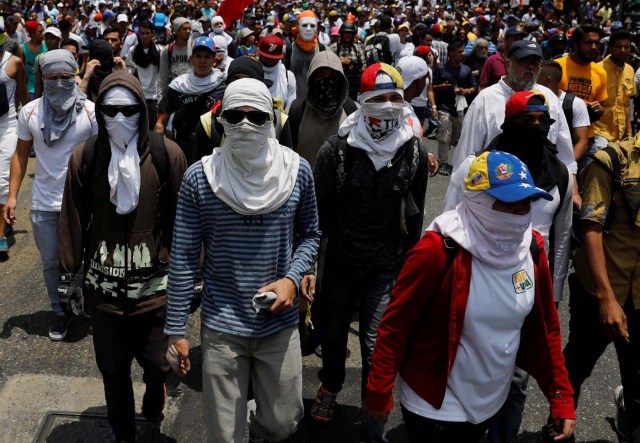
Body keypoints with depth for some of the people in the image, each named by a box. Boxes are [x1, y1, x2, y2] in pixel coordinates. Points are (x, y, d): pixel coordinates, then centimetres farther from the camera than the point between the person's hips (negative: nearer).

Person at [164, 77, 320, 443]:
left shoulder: (297, 171, -5)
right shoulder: (199, 178, -10)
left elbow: (310, 235, 7)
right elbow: (184, 260, -5)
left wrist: (292, 278, -11)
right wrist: (176, 330, -3)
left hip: (280, 323, 2)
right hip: (221, 327, -1)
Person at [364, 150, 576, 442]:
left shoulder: (532, 249, -7)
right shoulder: (439, 251, -25)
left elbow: (545, 327, 3)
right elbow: (395, 325, -18)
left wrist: (561, 397, 3)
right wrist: (379, 393, -13)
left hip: (490, 402, 6)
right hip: (434, 405, -6)